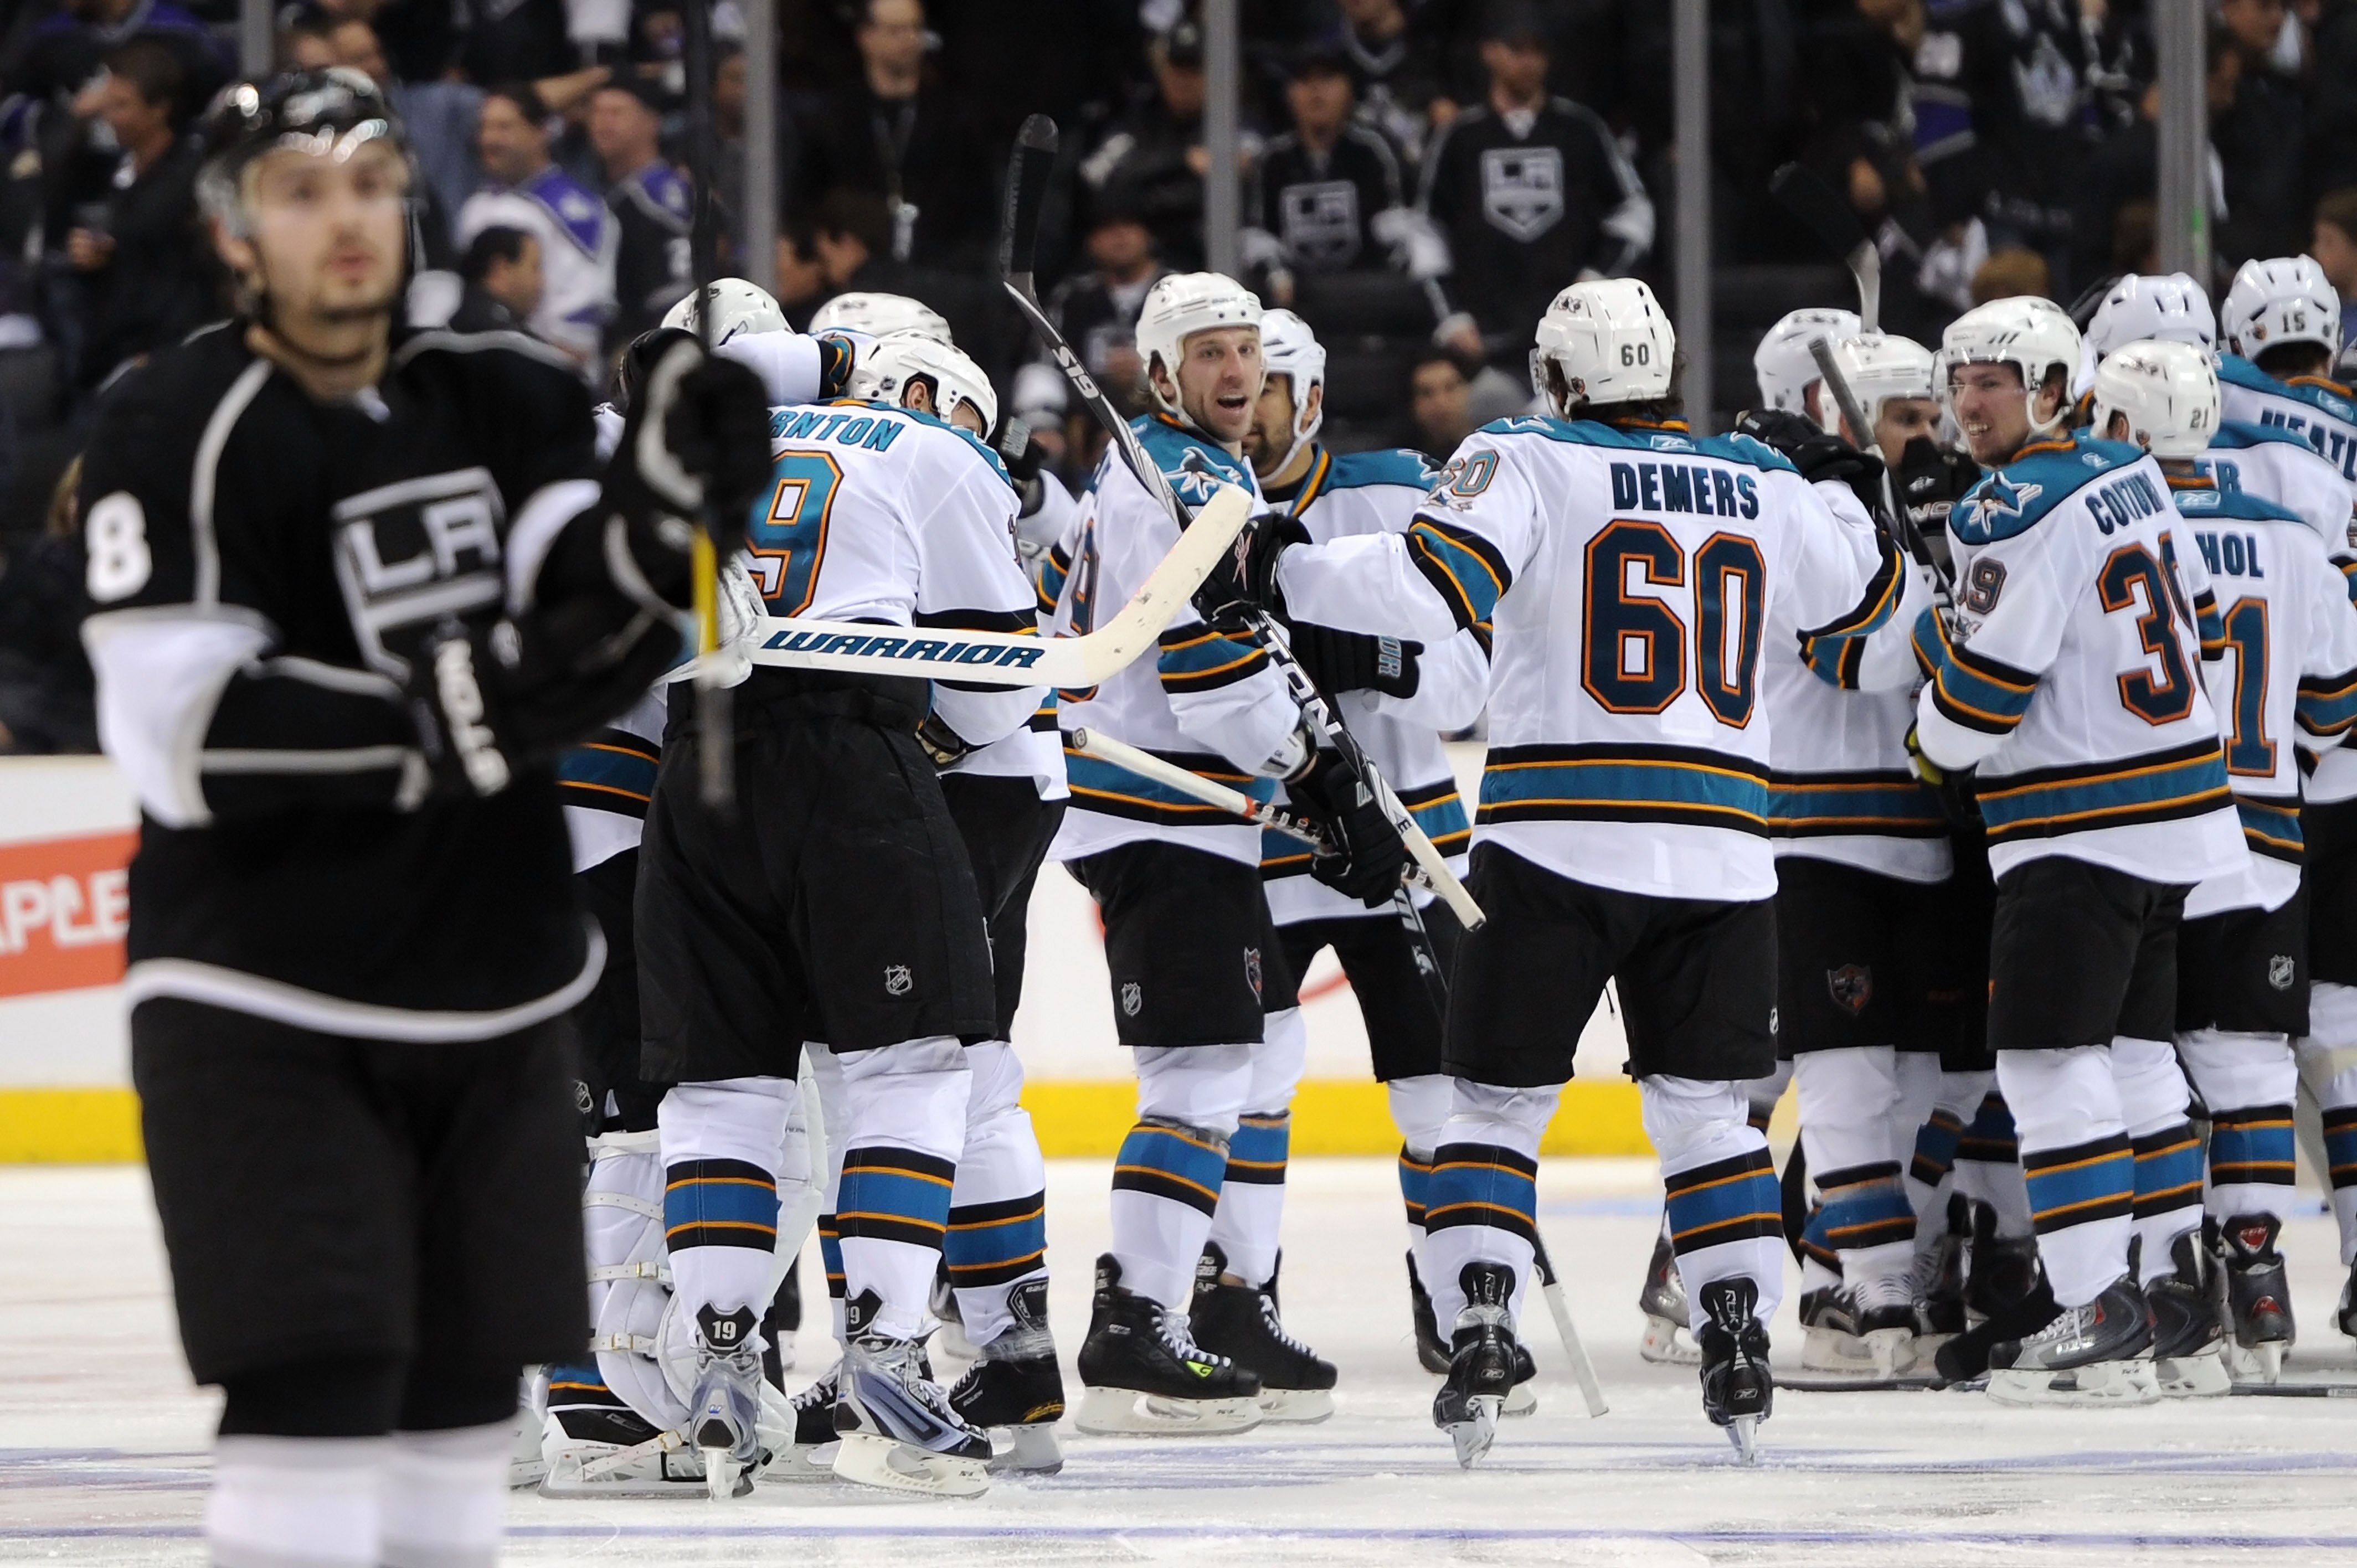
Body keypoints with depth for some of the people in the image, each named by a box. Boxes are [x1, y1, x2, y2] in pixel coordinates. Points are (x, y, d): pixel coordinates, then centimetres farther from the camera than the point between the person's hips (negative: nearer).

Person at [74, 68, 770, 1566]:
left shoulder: (507, 402, 3)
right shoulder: (181, 433, -13)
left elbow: (589, 651, -6)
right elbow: (190, 743, -22)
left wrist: (669, 503, -24)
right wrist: (444, 718, -30)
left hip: (495, 996, 6)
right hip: (265, 1006, -6)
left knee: (464, 1388, 11)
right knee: (316, 1390, -14)